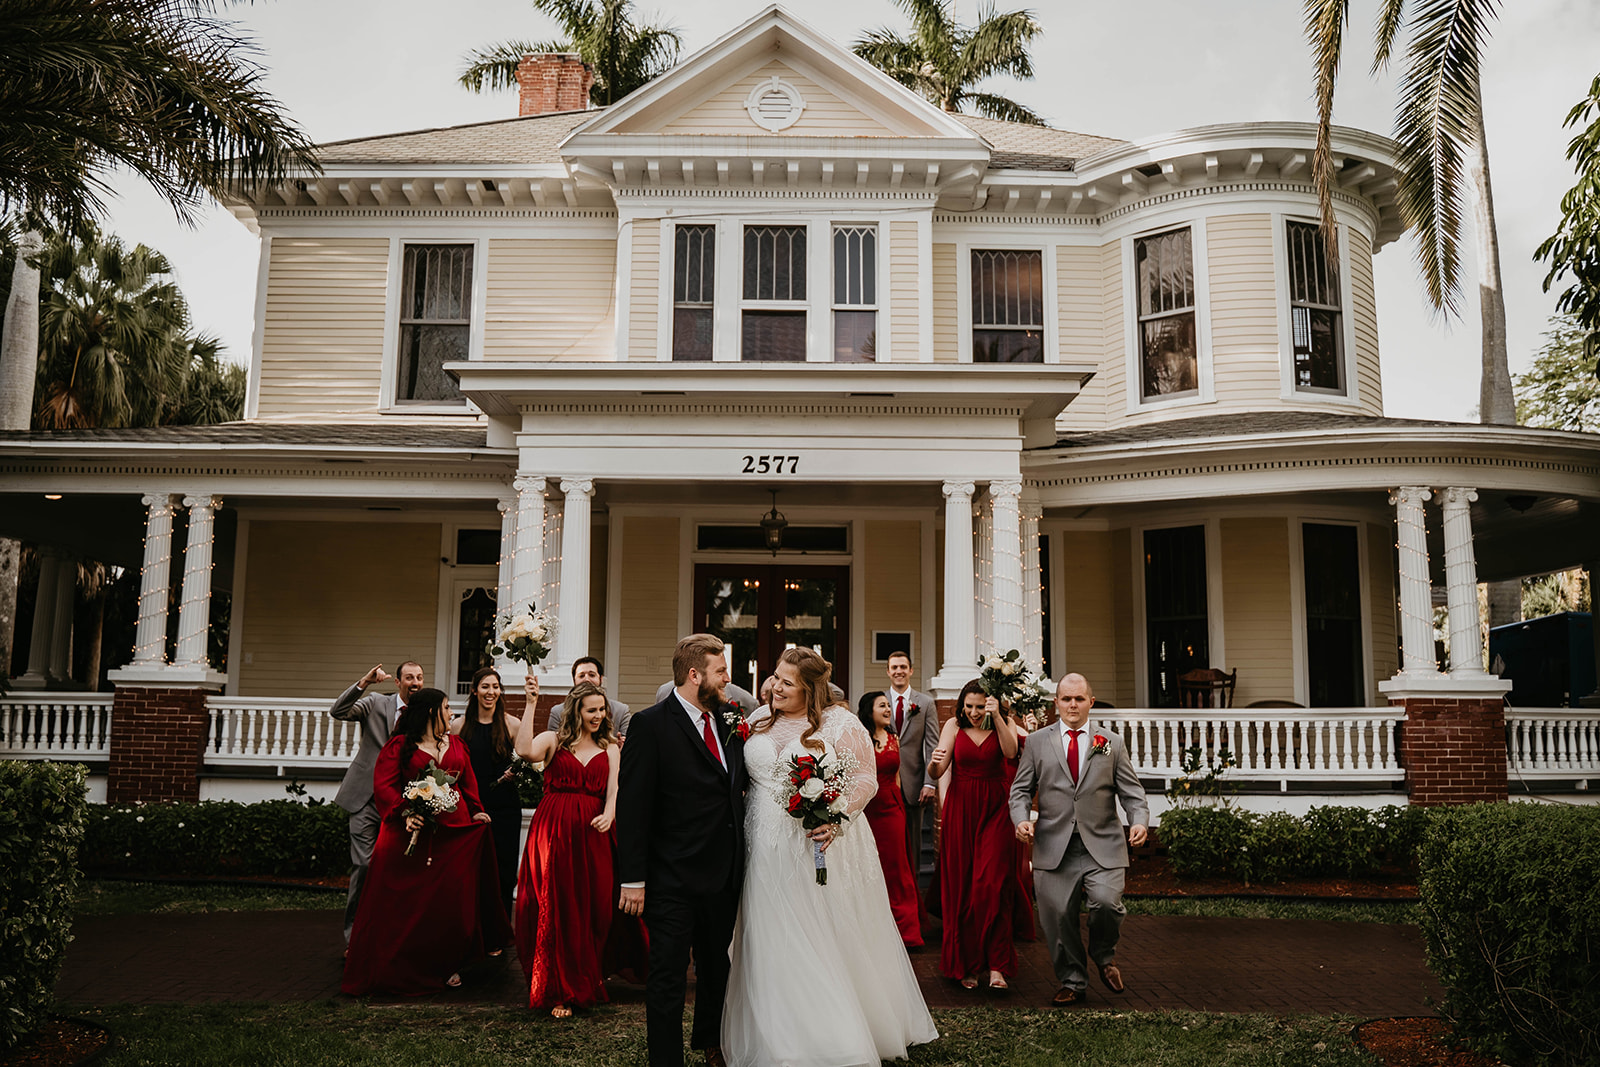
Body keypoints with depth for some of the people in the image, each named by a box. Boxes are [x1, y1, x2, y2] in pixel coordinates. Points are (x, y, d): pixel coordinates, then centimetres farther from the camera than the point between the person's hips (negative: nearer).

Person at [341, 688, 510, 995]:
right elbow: (383, 785, -8)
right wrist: (405, 812, -22)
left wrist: (476, 810, 4)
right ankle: (404, 970, 10)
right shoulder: (399, 746, 0)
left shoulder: (456, 746, 17)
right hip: (412, 832, -4)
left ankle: (448, 965, 16)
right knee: (406, 903, -3)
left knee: (451, 902, 3)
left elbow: (469, 784, 20)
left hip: (455, 832, 4)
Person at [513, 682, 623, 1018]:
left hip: (592, 833, 2)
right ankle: (560, 992, 10)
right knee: (555, 908, -1)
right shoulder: (553, 740, 5)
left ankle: (588, 982, 24)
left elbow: (613, 789, 2)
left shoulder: (609, 748, 15)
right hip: (553, 831, -2)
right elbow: (525, 750, -16)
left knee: (592, 908, 4)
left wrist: (608, 815, -18)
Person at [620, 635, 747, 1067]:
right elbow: (633, 806, -14)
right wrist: (633, 878, -17)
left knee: (717, 967, 22)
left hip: (724, 875, 7)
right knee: (668, 976, 3)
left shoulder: (727, 724, 7)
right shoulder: (651, 724, -13)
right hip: (673, 880, -7)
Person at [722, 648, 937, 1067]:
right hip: (769, 853, 4)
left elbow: (865, 778, -9)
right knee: (774, 946, 8)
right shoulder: (760, 722, 9)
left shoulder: (840, 723, -6)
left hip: (821, 848, -4)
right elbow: (744, 775, 19)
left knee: (830, 943, 5)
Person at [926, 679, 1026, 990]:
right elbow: (937, 772, -4)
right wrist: (934, 762, -27)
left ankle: (996, 965, -6)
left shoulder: (1002, 723, 2)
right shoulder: (954, 725, 2)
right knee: (960, 887, 4)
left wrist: (996, 717, -24)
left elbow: (1011, 752, -18)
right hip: (960, 810, 1)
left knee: (992, 886, -10)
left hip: (994, 812, -1)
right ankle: (965, 964, 15)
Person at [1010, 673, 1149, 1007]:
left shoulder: (1111, 743, 10)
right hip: (1054, 846, 1)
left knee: (1106, 902, -18)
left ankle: (1104, 956, 15)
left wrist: (1140, 820, -11)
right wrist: (1021, 818, -10)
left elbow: (1131, 791, 8)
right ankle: (1072, 982, 23)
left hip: (1102, 845, 0)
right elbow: (1021, 789, 9)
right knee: (1058, 916, 1)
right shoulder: (1037, 742, 9)